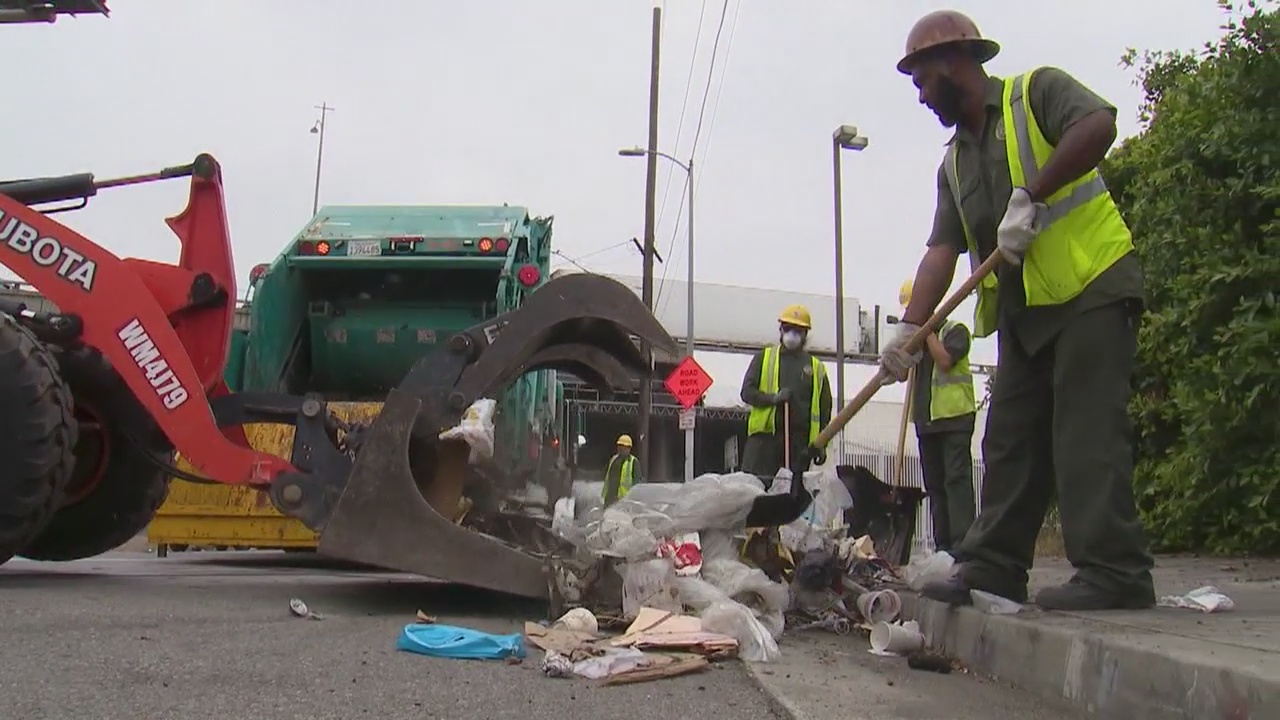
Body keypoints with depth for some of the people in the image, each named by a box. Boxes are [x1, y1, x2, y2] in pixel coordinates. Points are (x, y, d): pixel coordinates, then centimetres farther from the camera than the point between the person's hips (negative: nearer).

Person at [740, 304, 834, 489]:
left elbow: (824, 410, 12)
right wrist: (772, 398, -15)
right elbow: (747, 391, 3)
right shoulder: (764, 357, 12)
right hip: (764, 434, -1)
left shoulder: (817, 368, 14)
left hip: (799, 440, 1)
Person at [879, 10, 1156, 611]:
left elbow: (1098, 125, -20)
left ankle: (1114, 572, -12)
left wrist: (1029, 198, -23)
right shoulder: (954, 162, 19)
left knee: (1087, 429, -13)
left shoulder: (1037, 91, 1)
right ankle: (993, 568, 12)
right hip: (1023, 311, 8)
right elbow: (942, 248, 9)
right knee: (1010, 438, 7)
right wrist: (910, 326, -5)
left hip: (1092, 288, -8)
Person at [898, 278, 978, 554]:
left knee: (957, 479, -14)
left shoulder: (955, 330, -1)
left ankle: (962, 544, -19)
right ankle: (942, 545, 9)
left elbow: (944, 360, -16)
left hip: (955, 416, -7)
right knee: (934, 484, 6)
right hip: (926, 418, 7)